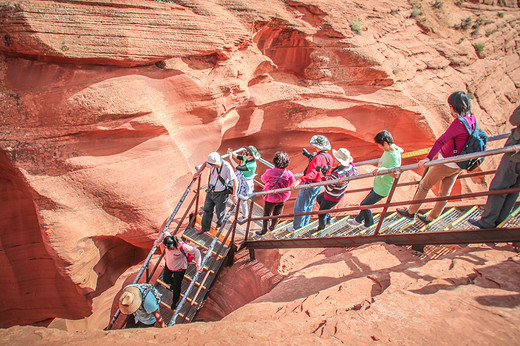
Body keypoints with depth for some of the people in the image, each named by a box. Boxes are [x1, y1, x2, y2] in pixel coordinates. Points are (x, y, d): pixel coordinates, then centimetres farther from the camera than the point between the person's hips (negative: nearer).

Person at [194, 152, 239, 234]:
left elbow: (235, 181, -26)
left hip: (221, 194, -5)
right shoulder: (213, 163, -12)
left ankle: (220, 222, 47)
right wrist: (198, 173, 20)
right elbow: (206, 163, 12)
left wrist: (234, 196, -26)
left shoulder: (227, 167, -29)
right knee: (207, 210, 15)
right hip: (210, 191, 5)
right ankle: (204, 227, 33)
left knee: (219, 212, 14)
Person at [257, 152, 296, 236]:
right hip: (283, 198, 3)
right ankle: (272, 227, 43)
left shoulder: (270, 172, -24)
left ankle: (264, 230, 29)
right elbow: (293, 183, -1)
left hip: (271, 198, -3)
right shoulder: (289, 174, -19)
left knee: (267, 214, 16)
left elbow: (263, 179, -4)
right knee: (277, 214, 24)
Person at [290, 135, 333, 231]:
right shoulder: (328, 157, 0)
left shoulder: (318, 158, -28)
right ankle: (305, 223, 42)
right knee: (309, 205, 26)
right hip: (319, 185, 9)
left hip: (310, 185, -9)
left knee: (300, 206, 7)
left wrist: (299, 181, -50)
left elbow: (313, 174, -39)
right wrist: (311, 156, 16)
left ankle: (297, 227, 19)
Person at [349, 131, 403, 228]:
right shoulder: (394, 147, -2)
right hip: (378, 185, 9)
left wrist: (383, 168, -57)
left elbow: (396, 174, -43)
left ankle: (369, 224, 28)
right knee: (365, 203, 21)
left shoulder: (393, 157, -31)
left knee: (365, 205, 3)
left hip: (382, 189, -9)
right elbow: (401, 150, 22)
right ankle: (359, 220, 42)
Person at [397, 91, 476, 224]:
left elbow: (442, 140, -34)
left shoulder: (459, 122, -27)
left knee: (424, 185, 10)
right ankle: (431, 217, 35)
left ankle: (411, 212, 24)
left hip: (447, 162, -8)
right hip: (458, 164, 8)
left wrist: (428, 158, -40)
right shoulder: (471, 118, 0)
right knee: (444, 193, 19)